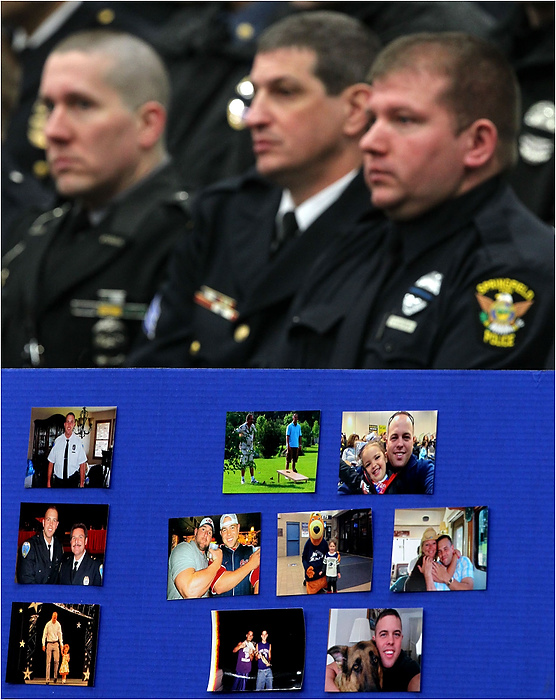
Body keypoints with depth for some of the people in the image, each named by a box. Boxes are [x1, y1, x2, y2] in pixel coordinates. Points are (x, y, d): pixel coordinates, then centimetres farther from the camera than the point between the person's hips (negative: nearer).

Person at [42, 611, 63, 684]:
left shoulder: (58, 625, 4)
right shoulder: (48, 624, -3)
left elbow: (60, 635, 9)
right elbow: (44, 634, 1)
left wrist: (61, 644, 4)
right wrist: (43, 645, -4)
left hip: (56, 644, 2)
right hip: (49, 644, -2)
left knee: (57, 660, -6)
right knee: (48, 662, -3)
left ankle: (55, 676, 14)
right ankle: (47, 679, -3)